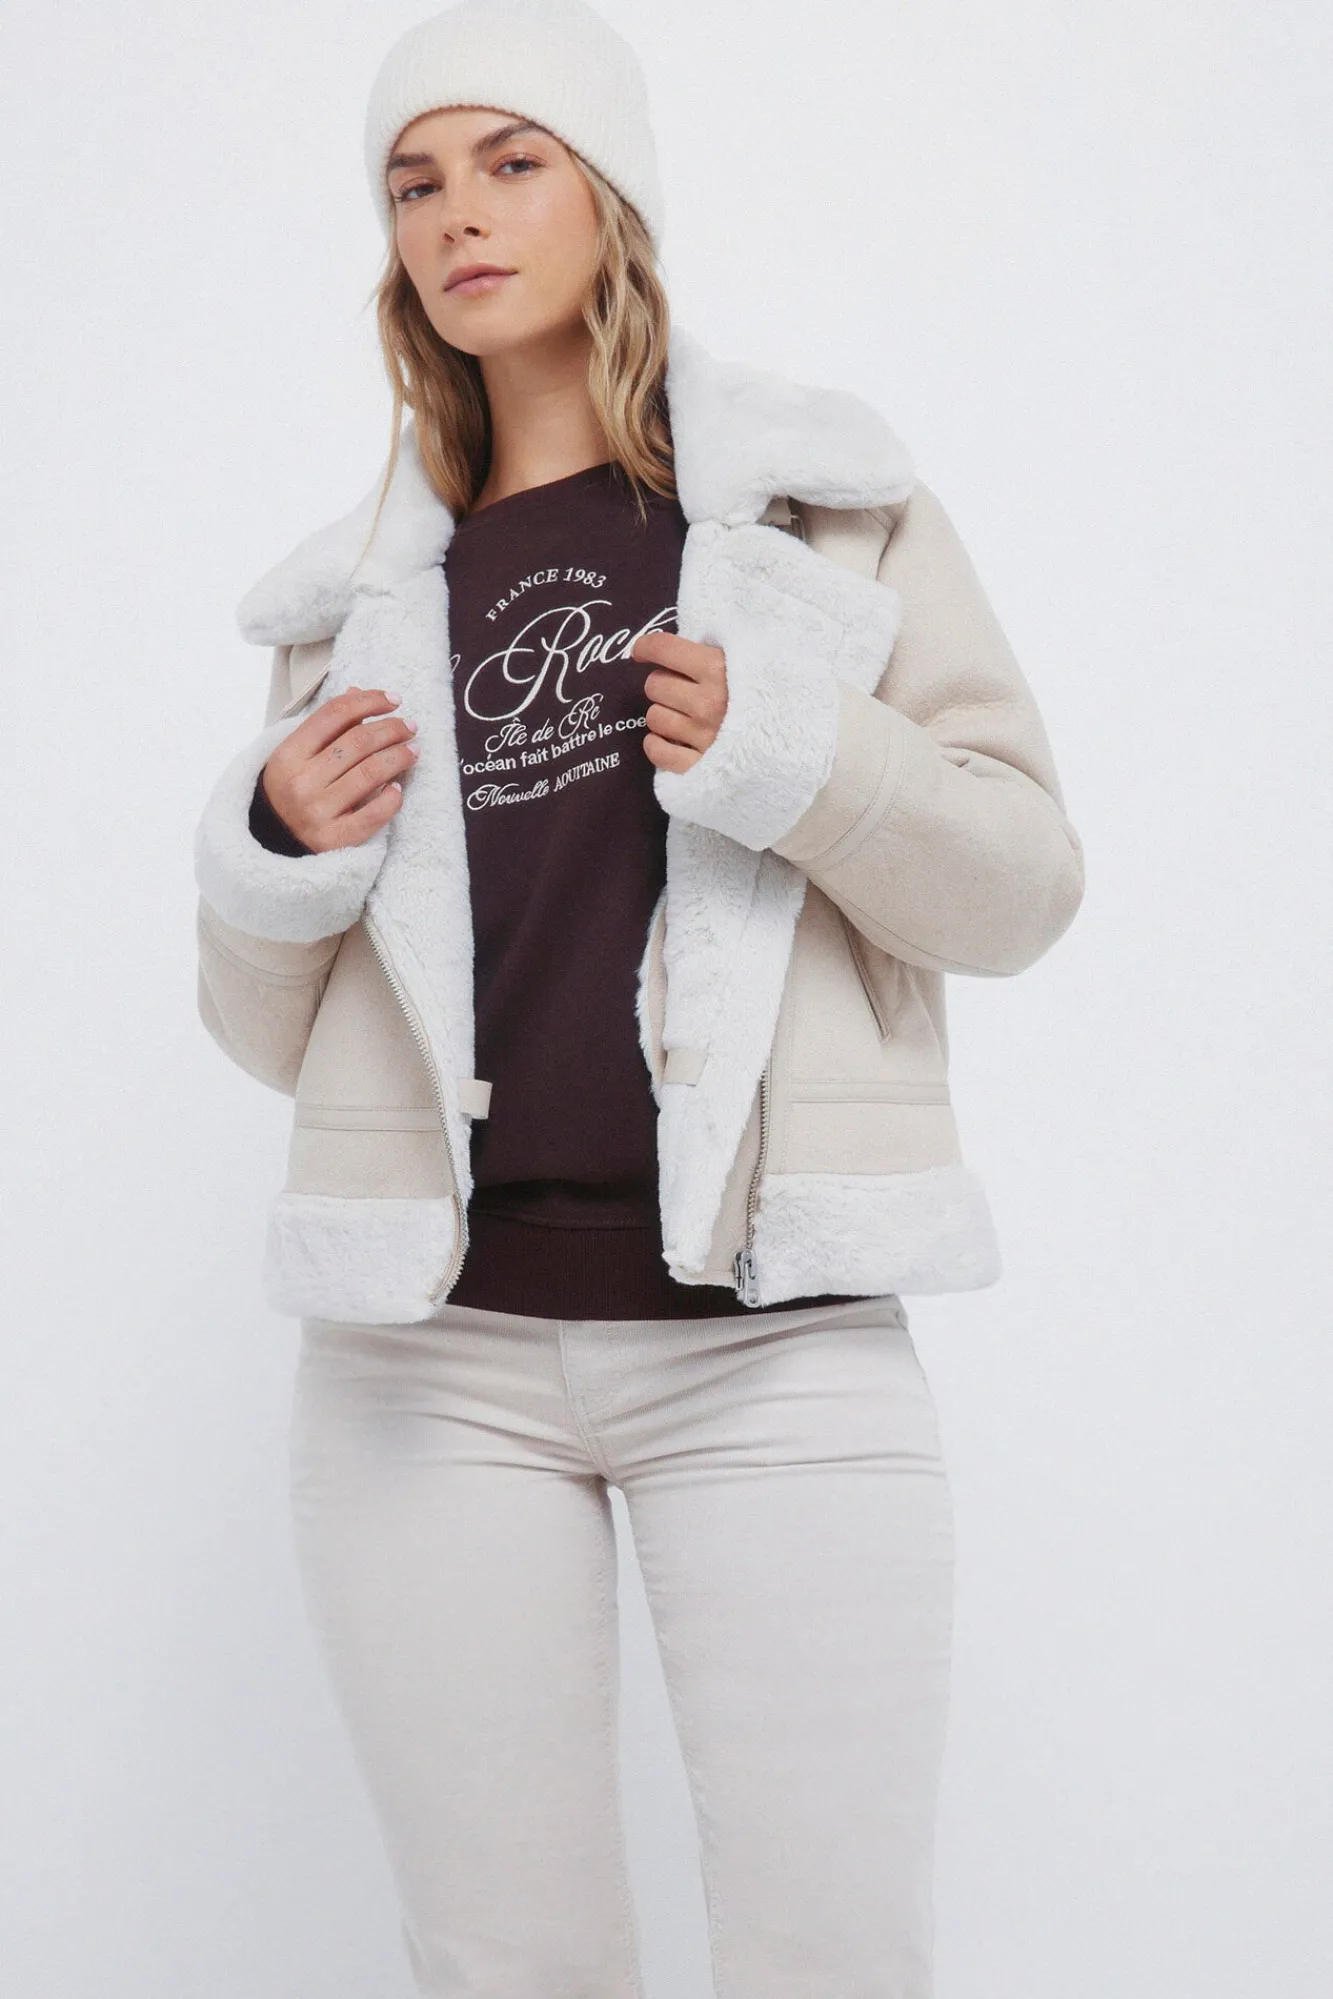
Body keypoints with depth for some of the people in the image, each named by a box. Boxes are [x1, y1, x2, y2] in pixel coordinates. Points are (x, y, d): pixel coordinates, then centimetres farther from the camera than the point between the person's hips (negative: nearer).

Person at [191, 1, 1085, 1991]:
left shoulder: (829, 503, 8)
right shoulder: (365, 594, 15)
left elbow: (1024, 881, 4)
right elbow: (271, 1029, 18)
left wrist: (787, 754, -13)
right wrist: (276, 852, -3)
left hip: (774, 1339, -2)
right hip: (434, 1350, 2)